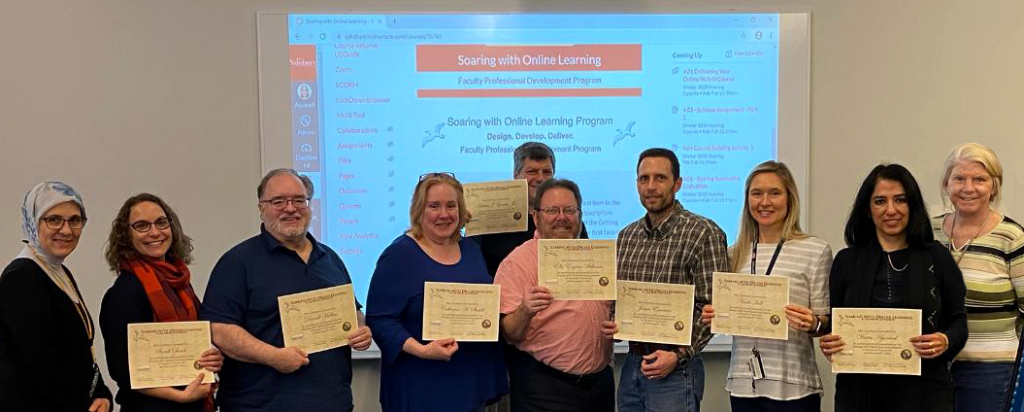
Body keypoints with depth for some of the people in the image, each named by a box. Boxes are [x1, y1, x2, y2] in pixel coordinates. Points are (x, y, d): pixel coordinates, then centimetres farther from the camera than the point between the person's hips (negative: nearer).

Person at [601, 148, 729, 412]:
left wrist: (678, 355, -18)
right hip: (631, 365, 5)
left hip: (675, 369, -5)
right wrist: (611, 325, -2)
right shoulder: (627, 236, 9)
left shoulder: (704, 233, -9)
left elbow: (712, 307, -12)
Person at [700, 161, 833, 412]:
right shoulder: (734, 254, 7)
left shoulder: (816, 250, -3)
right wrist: (714, 317, -4)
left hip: (793, 386, -3)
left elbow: (825, 323, 0)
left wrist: (813, 324, -19)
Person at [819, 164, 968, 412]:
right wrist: (828, 345, -13)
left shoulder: (937, 257, 1)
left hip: (922, 391, -1)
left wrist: (945, 342, -16)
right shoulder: (846, 261, 4)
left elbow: (958, 321, 5)